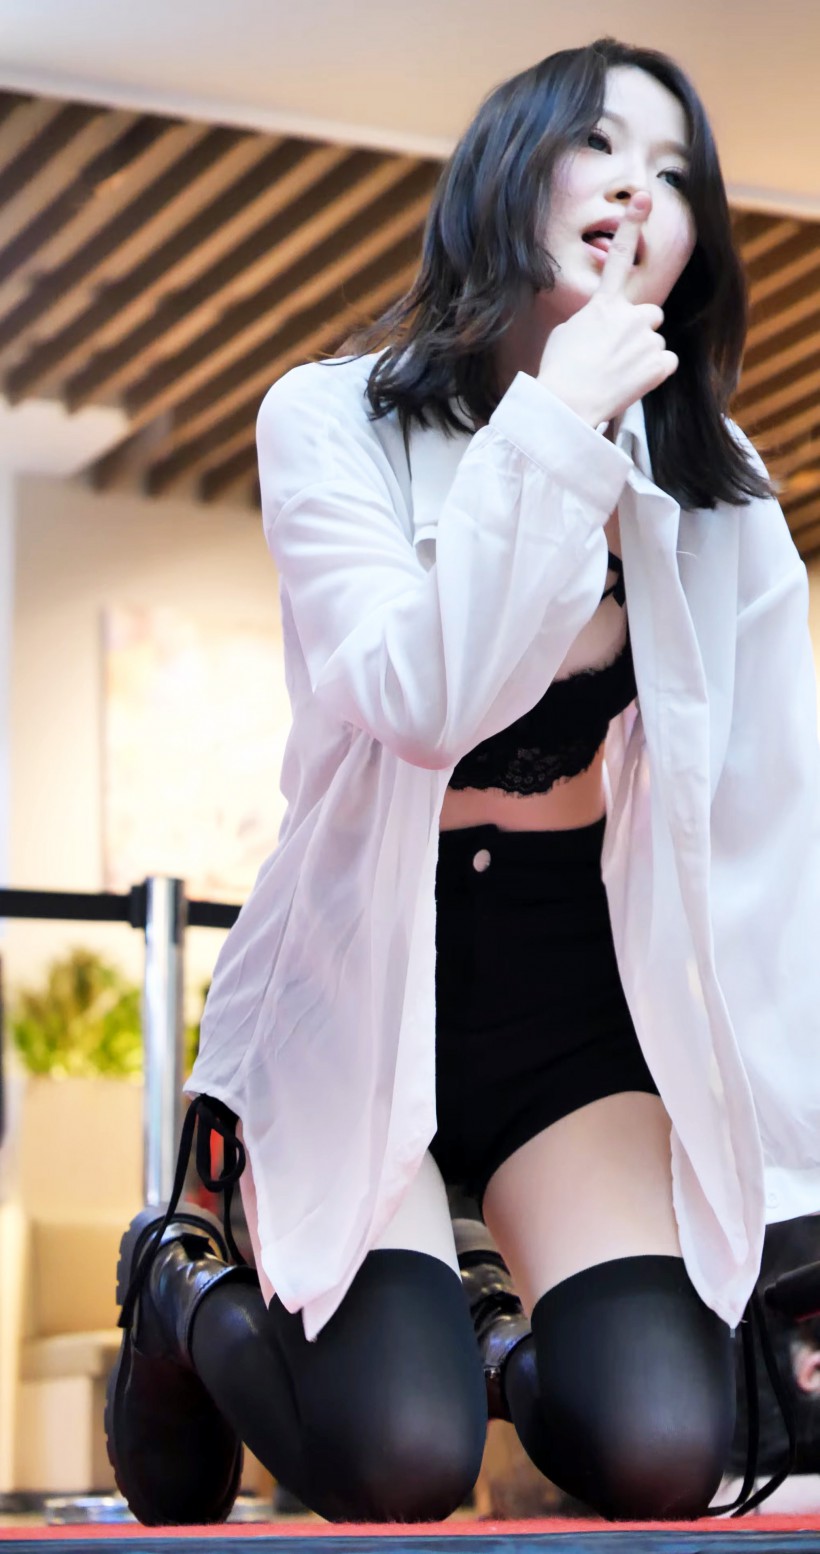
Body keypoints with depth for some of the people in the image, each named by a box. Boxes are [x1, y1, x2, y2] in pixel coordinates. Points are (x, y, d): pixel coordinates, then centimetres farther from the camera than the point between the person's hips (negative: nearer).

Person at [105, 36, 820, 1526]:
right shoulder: (334, 422, -6)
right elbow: (426, 699, -23)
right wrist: (554, 426, -22)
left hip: (581, 996, 3)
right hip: (360, 973, -2)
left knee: (656, 1450, -19)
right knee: (400, 1461, -20)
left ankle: (481, 1320, 15)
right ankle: (185, 1299, 12)